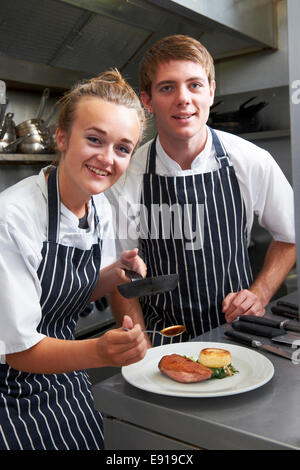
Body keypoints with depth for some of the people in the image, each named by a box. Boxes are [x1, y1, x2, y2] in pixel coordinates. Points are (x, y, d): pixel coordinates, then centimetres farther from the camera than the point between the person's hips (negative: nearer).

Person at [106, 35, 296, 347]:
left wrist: (260, 293, -3)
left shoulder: (253, 163, -5)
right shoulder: (126, 179, -7)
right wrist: (143, 351, -8)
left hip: (235, 331, 1)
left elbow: (289, 236, 11)